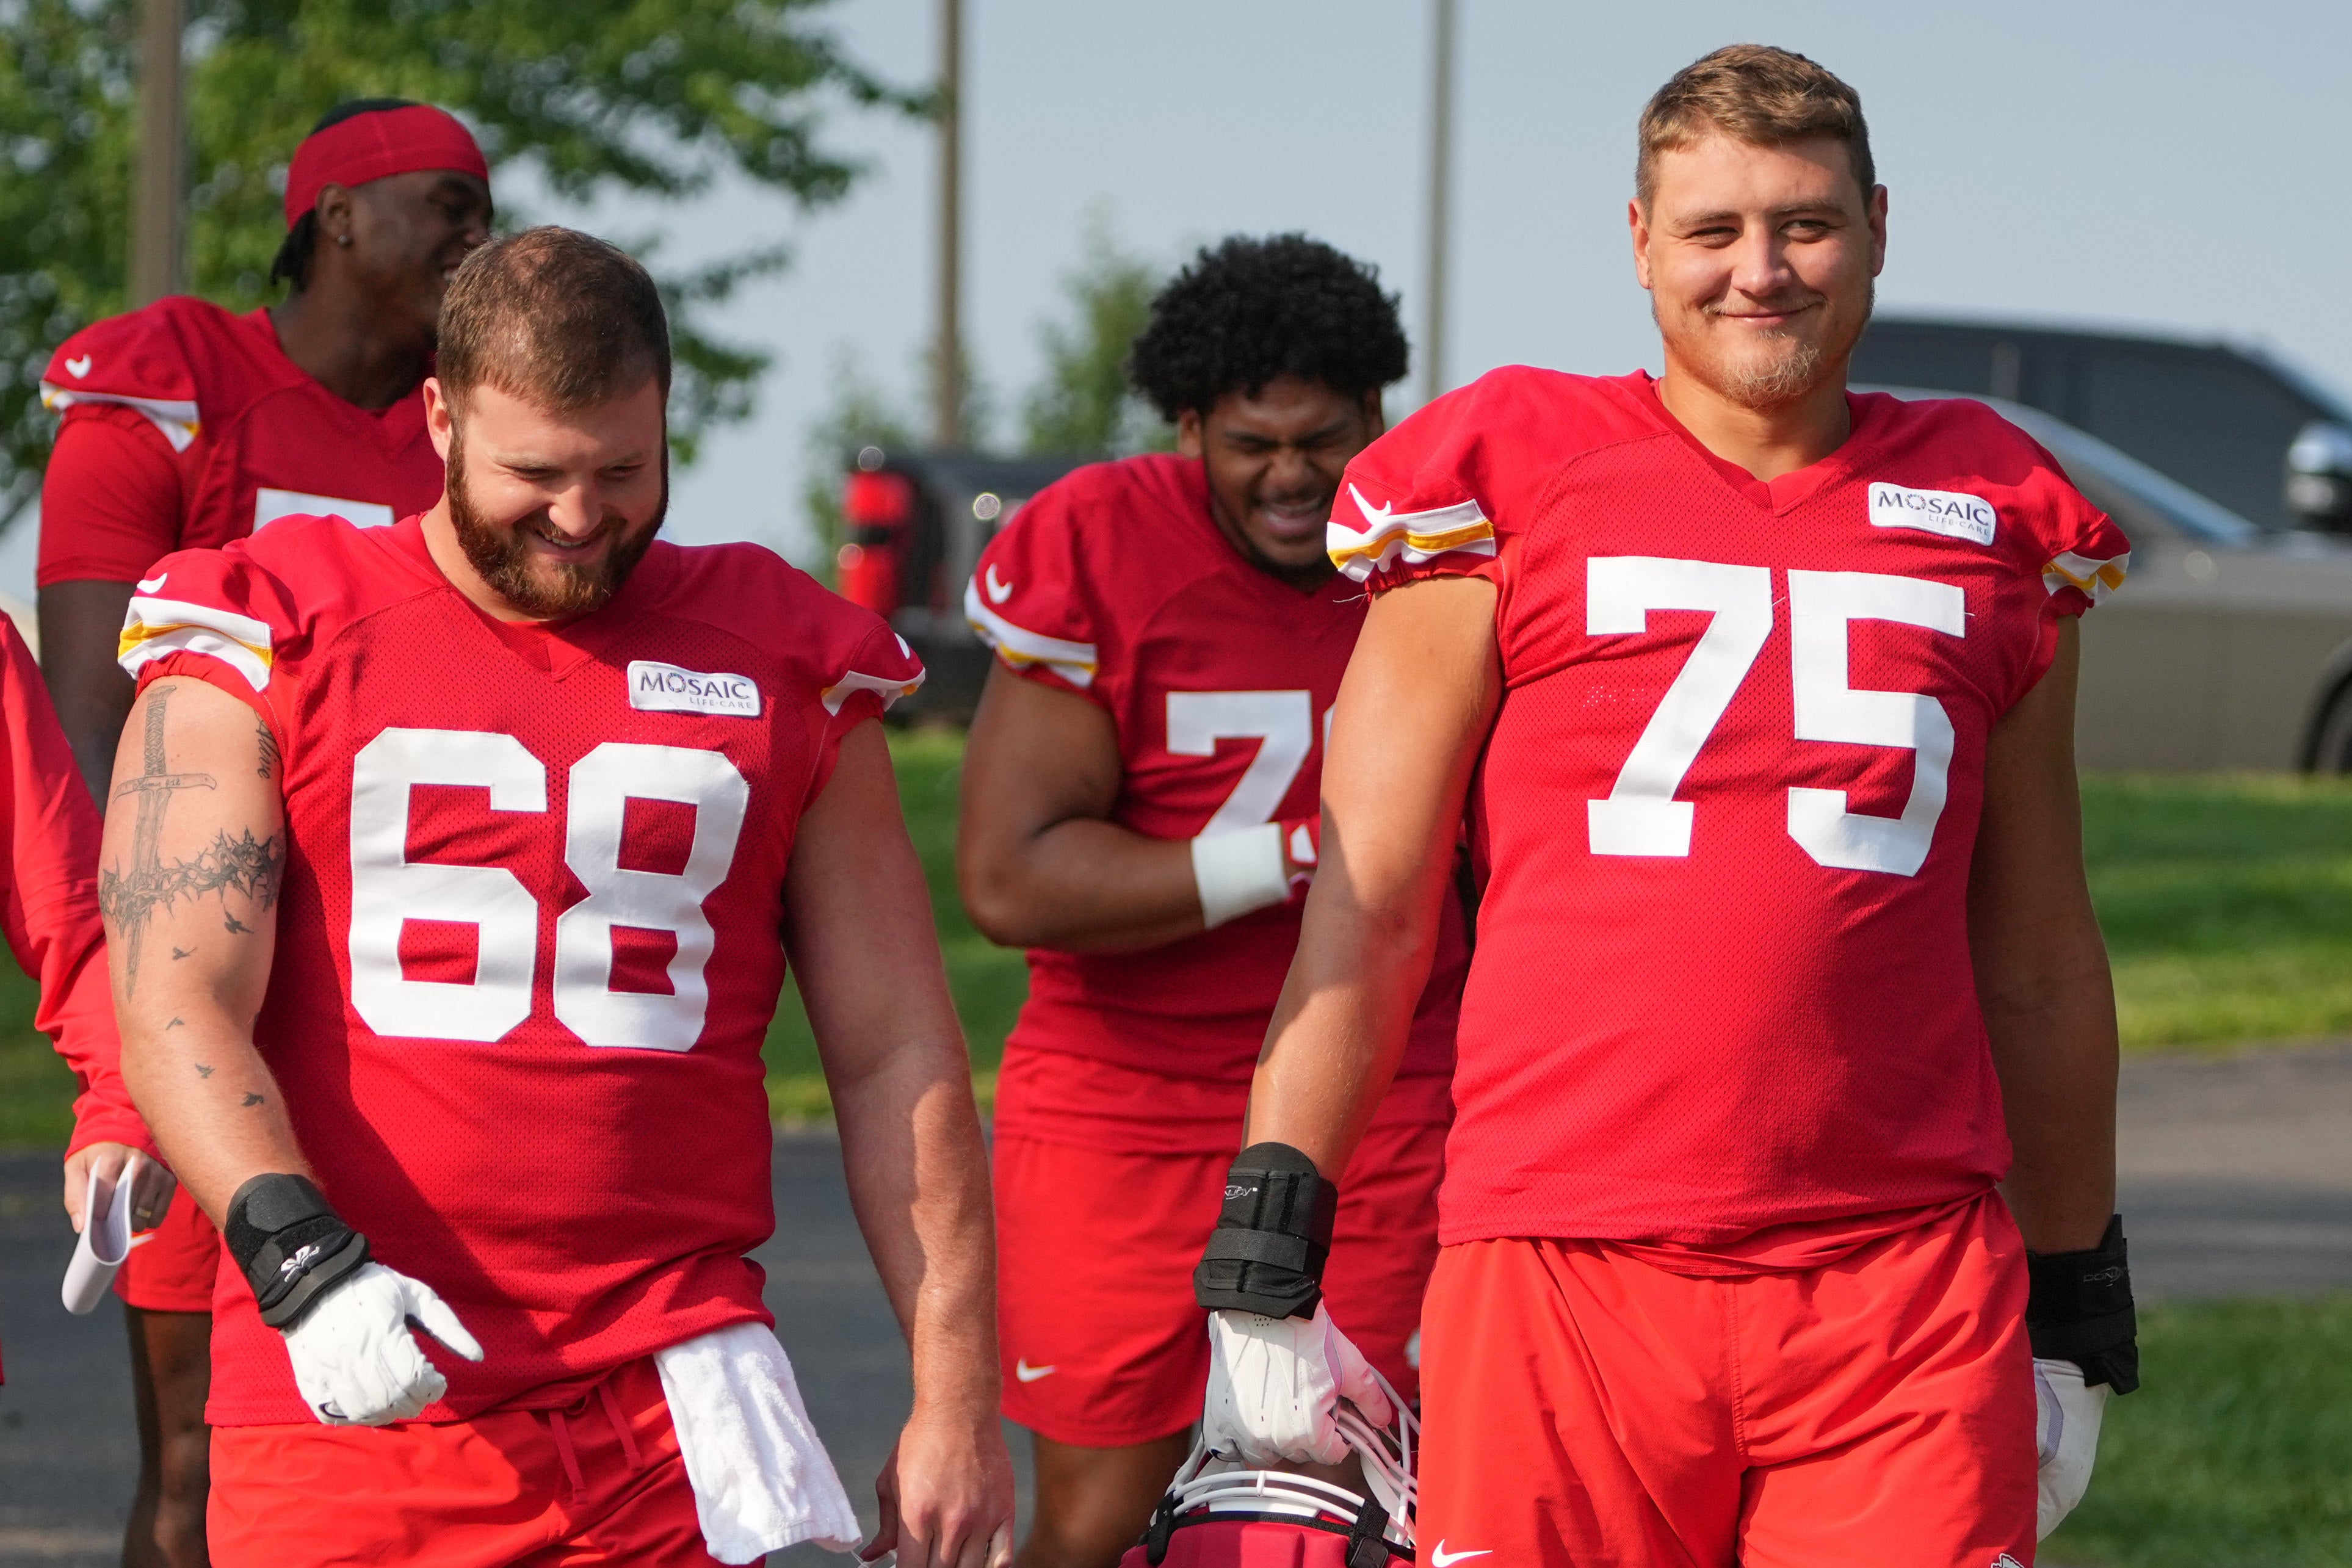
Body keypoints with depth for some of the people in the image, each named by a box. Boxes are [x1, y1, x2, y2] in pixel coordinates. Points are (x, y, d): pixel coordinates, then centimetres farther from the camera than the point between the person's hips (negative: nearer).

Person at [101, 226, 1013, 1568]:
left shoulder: (778, 667, 12)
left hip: (666, 1408, 1)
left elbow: (898, 1056, 13)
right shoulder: (268, 647, 4)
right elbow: (177, 1008, -5)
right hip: (350, 1401, -1)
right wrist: (303, 1265, -21)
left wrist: (958, 1403, 8)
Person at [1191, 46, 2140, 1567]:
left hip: (1905, 1297, 2)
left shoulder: (1989, 520, 13)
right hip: (1568, 1274, -2)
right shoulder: (1513, 488, 6)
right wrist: (1262, 1254, 1)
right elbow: (1366, 905, 6)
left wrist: (2079, 1307, 21)